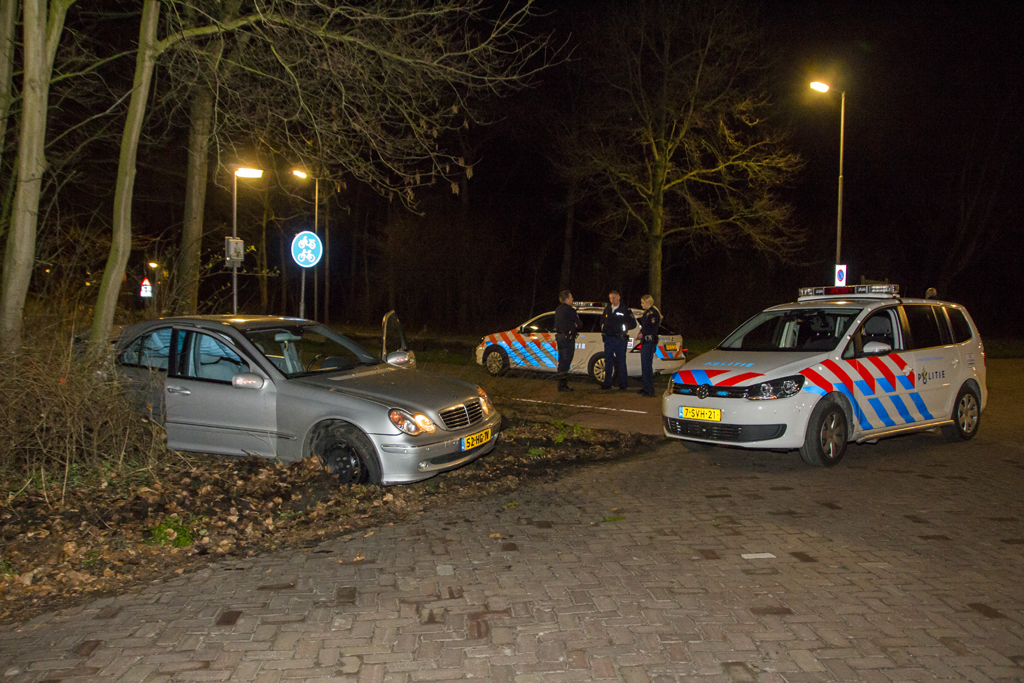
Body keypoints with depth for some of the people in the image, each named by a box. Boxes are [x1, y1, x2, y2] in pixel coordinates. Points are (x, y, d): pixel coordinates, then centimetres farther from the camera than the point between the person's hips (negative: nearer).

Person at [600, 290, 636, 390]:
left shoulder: (625, 309, -2)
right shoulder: (607, 309, 14)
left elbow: (633, 324, -2)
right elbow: (602, 321, 28)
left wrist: (624, 327, -16)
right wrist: (603, 329, 10)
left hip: (619, 339, -5)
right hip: (608, 339, 5)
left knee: (621, 362, -2)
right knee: (608, 361, 7)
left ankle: (623, 384, 5)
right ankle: (607, 383, 13)